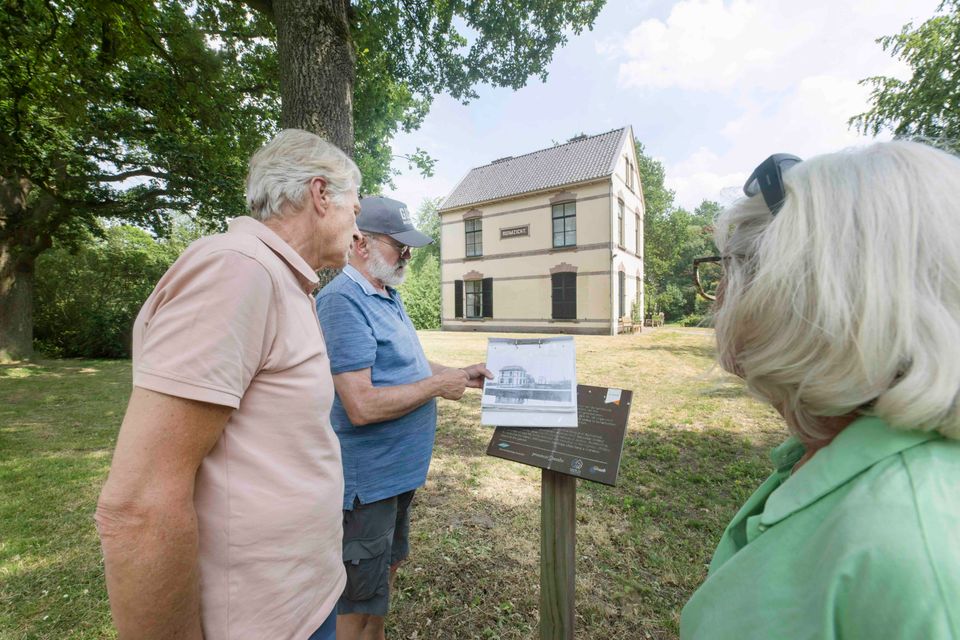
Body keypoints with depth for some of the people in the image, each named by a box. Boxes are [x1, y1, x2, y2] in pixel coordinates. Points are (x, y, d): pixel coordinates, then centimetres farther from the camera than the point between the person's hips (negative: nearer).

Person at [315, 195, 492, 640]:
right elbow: (362, 407, -30)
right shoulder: (343, 302, -24)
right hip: (369, 479, -9)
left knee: (387, 566, 29)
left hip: (399, 468, 10)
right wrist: (437, 386, -19)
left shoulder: (387, 296, 8)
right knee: (360, 603, 13)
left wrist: (460, 374, 6)